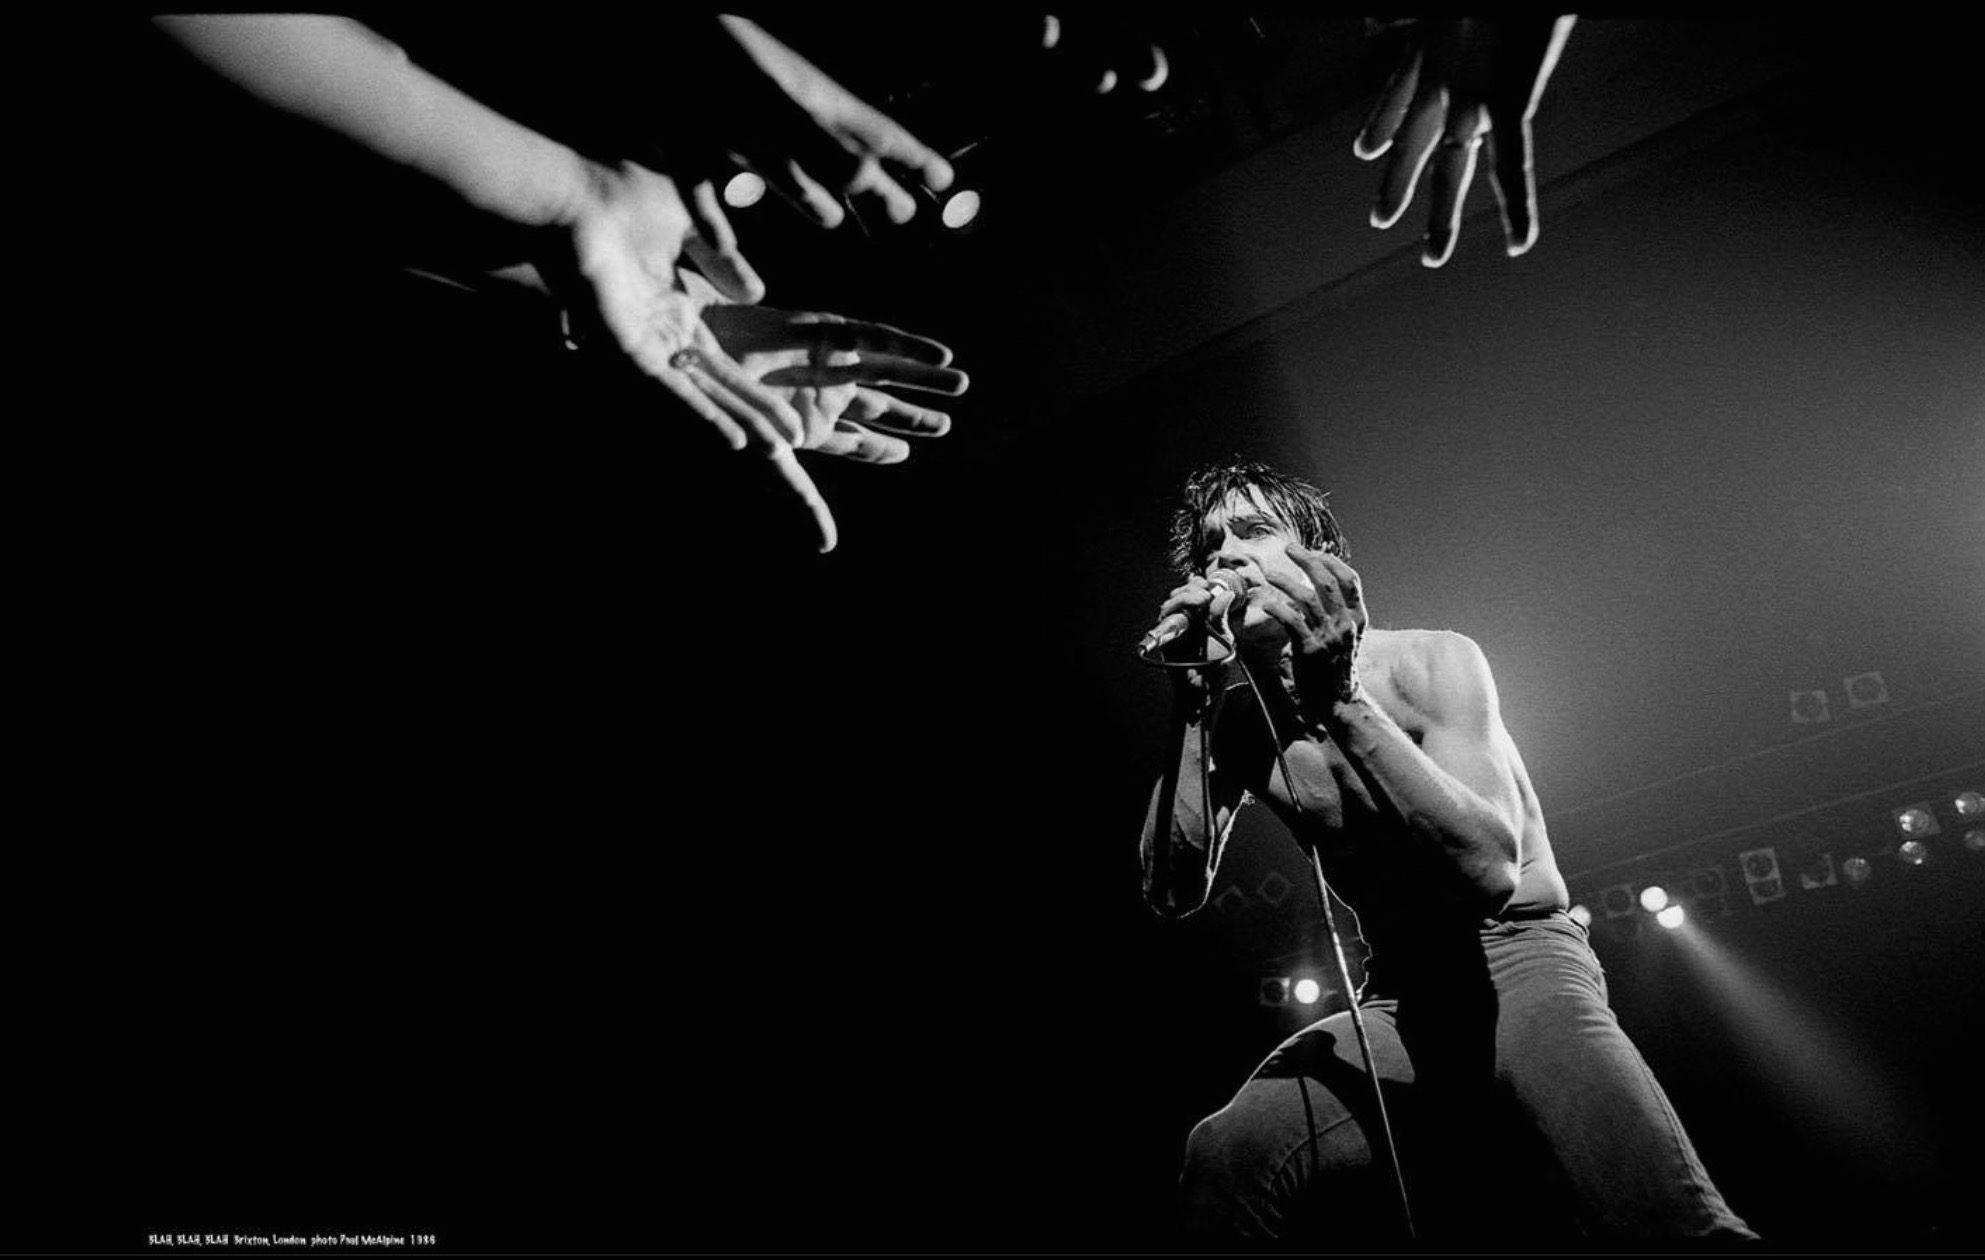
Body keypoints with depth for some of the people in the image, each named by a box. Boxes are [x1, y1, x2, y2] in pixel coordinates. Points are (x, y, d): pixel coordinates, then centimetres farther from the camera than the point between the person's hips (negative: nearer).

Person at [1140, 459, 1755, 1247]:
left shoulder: (1428, 662, -11)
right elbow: (1172, 895, -10)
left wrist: (1337, 697, -33)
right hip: (1397, 1003, 4)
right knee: (1224, 1156, -23)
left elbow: (1488, 869, -26)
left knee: (1666, 1224, -32)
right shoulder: (1237, 721, 2)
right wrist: (1190, 713, -19)